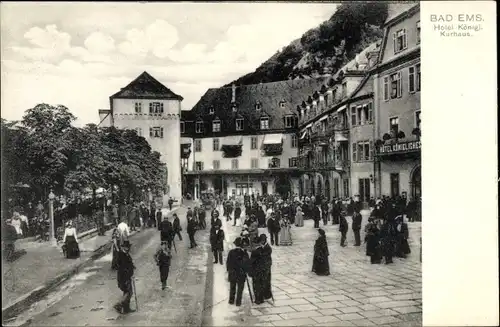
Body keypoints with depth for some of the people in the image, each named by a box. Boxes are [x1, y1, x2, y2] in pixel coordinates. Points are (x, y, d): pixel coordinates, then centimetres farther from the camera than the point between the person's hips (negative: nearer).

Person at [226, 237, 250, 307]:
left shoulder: (231, 252, -12)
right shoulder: (244, 253, -17)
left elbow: (228, 262, -5)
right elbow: (247, 264, -10)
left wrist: (229, 270, 10)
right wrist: (245, 271, 7)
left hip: (232, 273, 2)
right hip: (241, 275, -2)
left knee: (232, 288, 21)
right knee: (240, 289, 14)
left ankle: (231, 301, 32)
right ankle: (238, 302, 21)